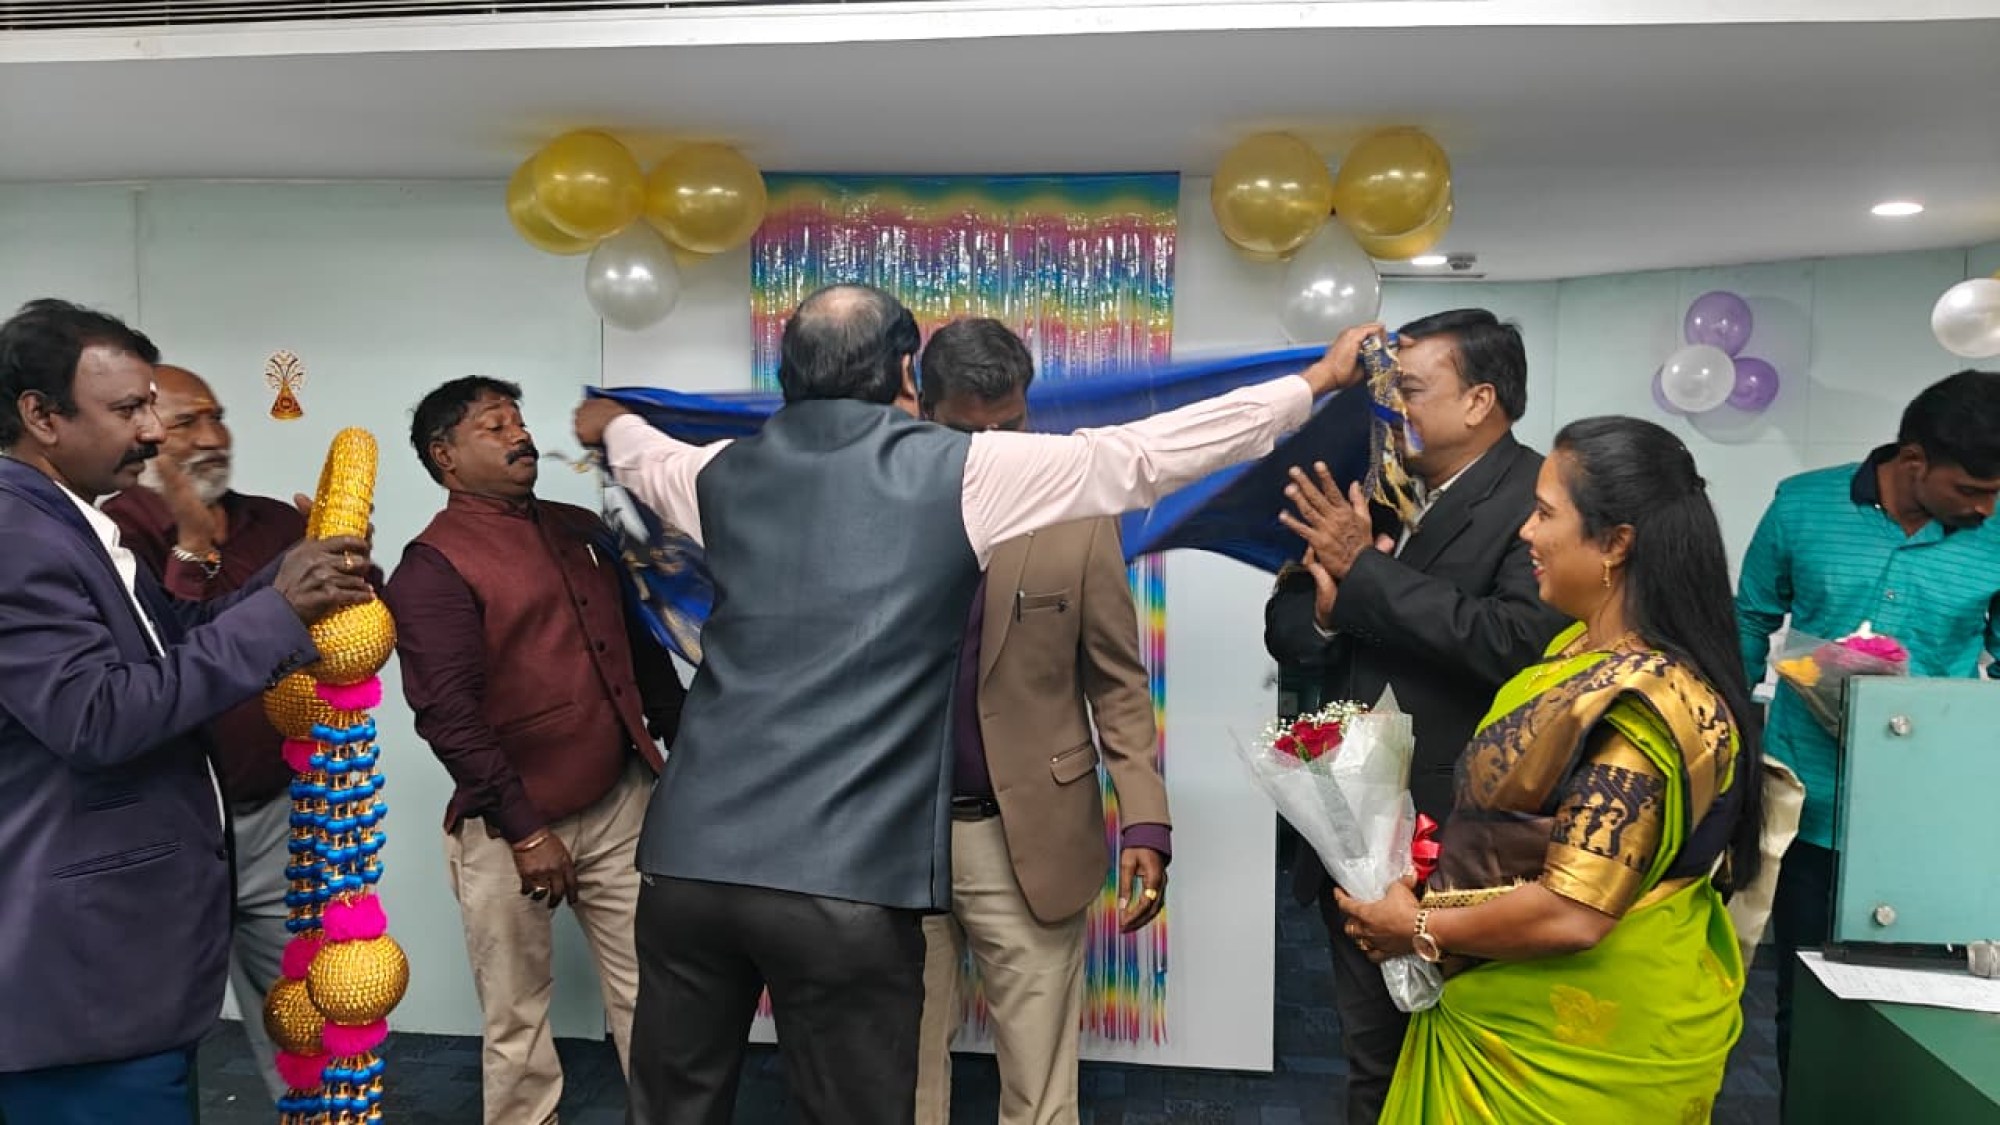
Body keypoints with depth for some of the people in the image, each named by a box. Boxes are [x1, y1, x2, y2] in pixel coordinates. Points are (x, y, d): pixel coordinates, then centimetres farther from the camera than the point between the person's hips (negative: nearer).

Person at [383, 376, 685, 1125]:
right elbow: (447, 716, -16)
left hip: (621, 800, 6)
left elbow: (641, 647, 18)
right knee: (516, 1017, 10)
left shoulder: (580, 529, 12)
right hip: (511, 826, -5)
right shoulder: (432, 565, -9)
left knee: (649, 993, 11)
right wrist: (524, 829, -18)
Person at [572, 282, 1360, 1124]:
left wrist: (608, 423, 59)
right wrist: (1316, 381, 14)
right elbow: (1142, 455, 1)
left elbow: (648, 459, 35)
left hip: (688, 857, 5)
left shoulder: (727, 473, 12)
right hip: (843, 880, -5)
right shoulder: (962, 472, -3)